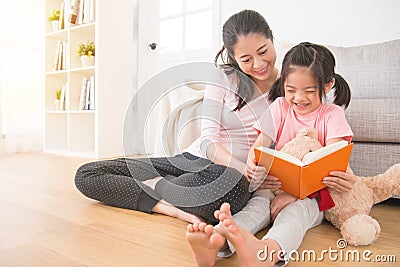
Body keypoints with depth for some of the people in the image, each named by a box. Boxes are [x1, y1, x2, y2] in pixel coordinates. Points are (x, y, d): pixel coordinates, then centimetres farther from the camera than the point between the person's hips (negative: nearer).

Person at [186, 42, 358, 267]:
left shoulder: (331, 114, 0)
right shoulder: (280, 107, 7)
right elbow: (259, 145, -4)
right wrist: (252, 167, -30)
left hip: (313, 196, -2)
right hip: (278, 187, 3)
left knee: (296, 210, -36)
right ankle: (216, 242, -58)